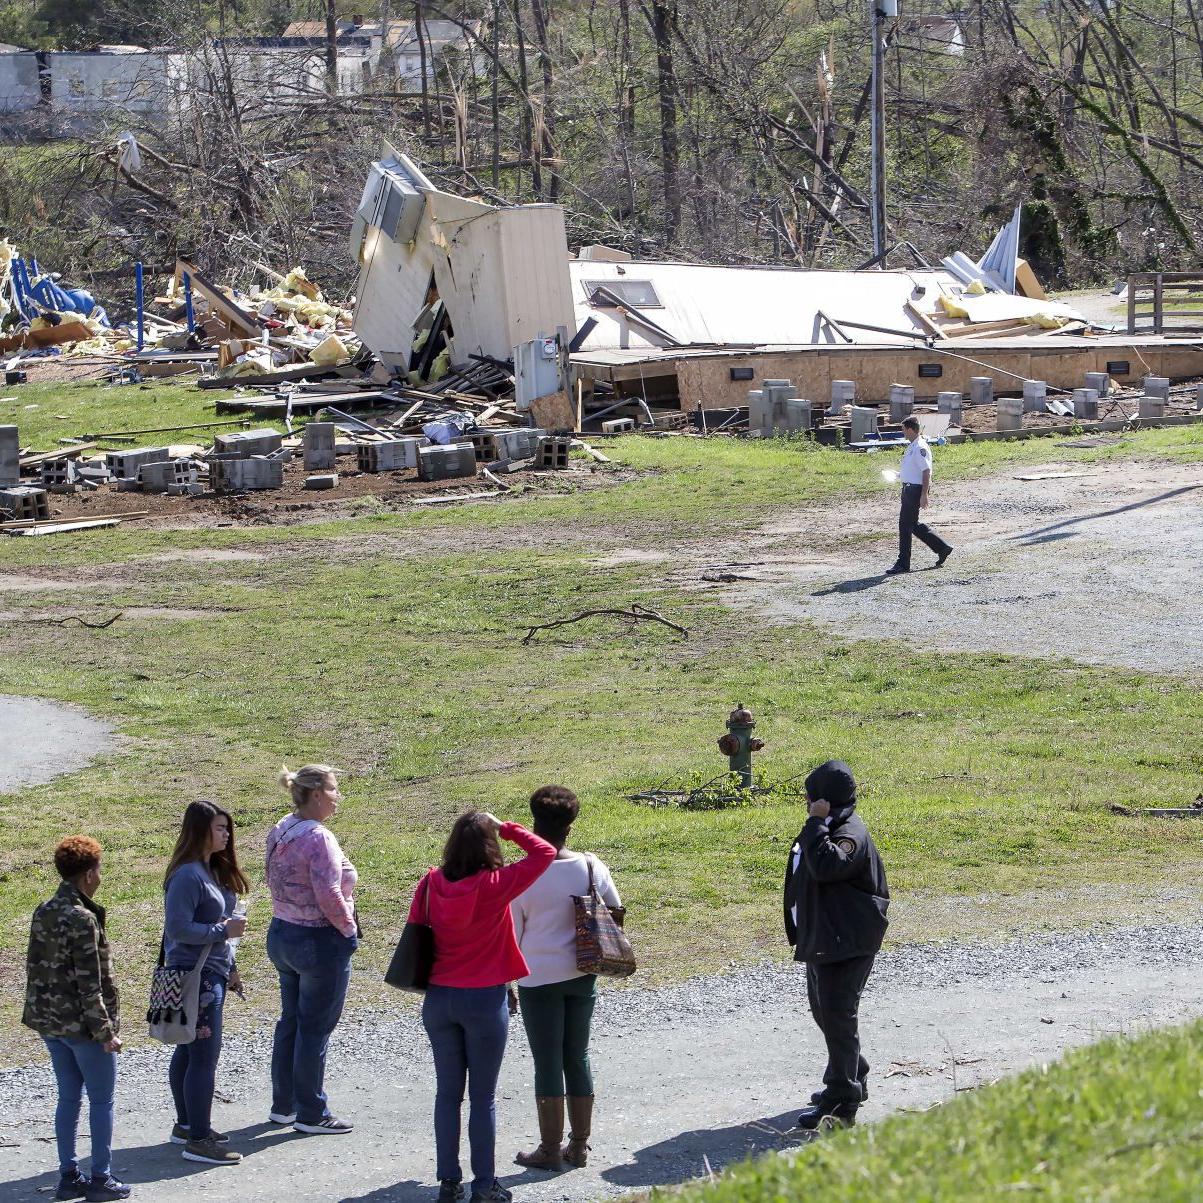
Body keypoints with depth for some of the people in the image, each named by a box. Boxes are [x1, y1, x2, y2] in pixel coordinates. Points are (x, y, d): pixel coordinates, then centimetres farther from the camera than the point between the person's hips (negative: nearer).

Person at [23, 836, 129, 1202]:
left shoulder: (43, 913, 4)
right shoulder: (82, 920, -20)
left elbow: (35, 967, 11)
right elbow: (89, 983, -20)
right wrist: (105, 1031, -15)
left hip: (50, 1021, 8)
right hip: (82, 1023, -8)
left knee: (69, 1097, 15)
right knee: (101, 1100, 4)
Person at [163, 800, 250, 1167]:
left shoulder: (212, 871, 12)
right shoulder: (187, 876, -19)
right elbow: (177, 929, -23)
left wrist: (229, 967, 20)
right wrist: (224, 931, -19)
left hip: (211, 974, 10)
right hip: (194, 976, -10)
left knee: (189, 1051, 18)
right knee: (204, 1055, -10)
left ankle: (186, 1125, 27)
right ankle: (198, 1140, -8)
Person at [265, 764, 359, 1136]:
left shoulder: (280, 832, 5)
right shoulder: (319, 838, -22)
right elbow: (329, 896, -26)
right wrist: (349, 929, -10)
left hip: (281, 934, 9)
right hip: (320, 941, -9)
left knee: (290, 1021, 18)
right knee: (315, 1028, 1)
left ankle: (283, 1105, 27)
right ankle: (311, 1114, 9)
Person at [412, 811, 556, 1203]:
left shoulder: (431, 884, -6)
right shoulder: (496, 885, -16)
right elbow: (545, 853, -9)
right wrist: (505, 828, -3)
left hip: (439, 998, 3)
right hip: (484, 1000, -3)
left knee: (447, 1092, 12)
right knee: (483, 1097, 6)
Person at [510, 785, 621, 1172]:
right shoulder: (591, 867, -3)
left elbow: (510, 935, -7)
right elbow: (616, 911, 9)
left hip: (539, 978, -4)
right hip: (582, 976, 4)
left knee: (547, 1063, 2)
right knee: (578, 1057, 14)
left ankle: (550, 1150, 7)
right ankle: (579, 1145, 19)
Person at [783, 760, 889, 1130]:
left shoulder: (850, 834, -19)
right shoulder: (829, 829, 13)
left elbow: (826, 865, -36)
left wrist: (816, 823, -29)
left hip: (848, 943, -11)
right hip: (822, 938, 11)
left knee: (838, 1015, -10)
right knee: (823, 1009, 20)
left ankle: (841, 1103, -9)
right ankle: (853, 1080, 35)